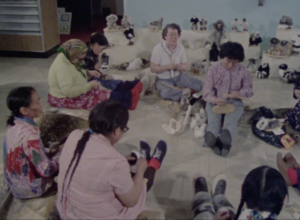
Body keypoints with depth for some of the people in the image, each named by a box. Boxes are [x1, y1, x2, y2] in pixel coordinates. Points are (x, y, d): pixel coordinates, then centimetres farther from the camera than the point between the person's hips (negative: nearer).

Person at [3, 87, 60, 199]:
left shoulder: (13, 125, -6)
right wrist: (61, 154, -13)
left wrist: (52, 152, 0)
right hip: (30, 188, -8)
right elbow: (46, 170, -28)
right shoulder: (29, 133, -32)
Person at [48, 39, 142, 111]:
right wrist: (89, 85, -26)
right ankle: (129, 98, -6)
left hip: (75, 93, 10)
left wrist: (88, 73, 1)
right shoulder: (62, 67, -30)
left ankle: (129, 95, -1)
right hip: (64, 100, -10)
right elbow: (68, 92, -34)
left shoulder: (67, 58, 0)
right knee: (103, 96, -13)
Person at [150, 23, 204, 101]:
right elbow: (153, 68, -17)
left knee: (199, 84, -10)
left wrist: (180, 67, -21)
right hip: (163, 79, -4)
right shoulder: (158, 49, -17)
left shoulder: (180, 47, -4)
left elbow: (185, 66, 3)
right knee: (166, 93, -36)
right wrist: (167, 66, -28)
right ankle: (185, 92, -12)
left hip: (178, 76, 4)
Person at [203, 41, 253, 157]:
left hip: (234, 102, 0)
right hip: (215, 101, 1)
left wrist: (240, 93, -19)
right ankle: (212, 137, -59)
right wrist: (214, 99, -27)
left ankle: (226, 137, -61)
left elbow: (249, 89, 6)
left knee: (231, 119, -34)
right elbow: (207, 91, -4)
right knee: (213, 118, -32)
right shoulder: (213, 69, 0)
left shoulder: (243, 70, 1)